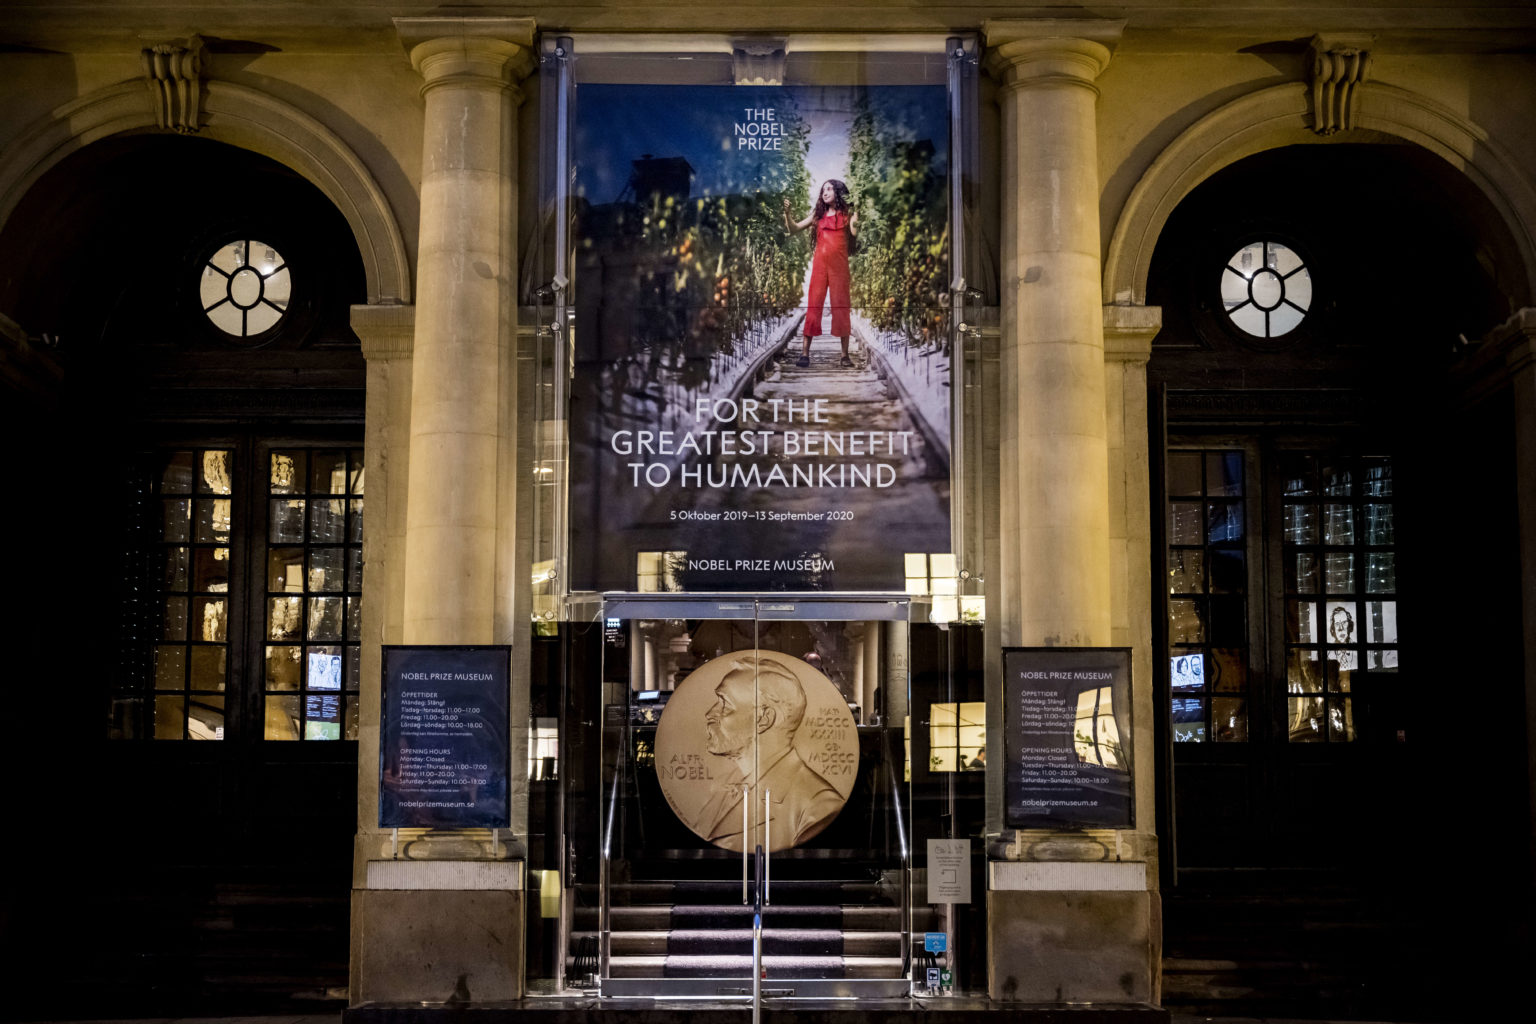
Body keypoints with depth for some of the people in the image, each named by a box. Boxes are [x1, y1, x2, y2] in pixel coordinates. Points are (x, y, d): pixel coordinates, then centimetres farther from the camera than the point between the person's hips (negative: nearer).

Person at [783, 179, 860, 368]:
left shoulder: (846, 213, 5)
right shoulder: (818, 214, 14)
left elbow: (855, 233, -12)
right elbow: (794, 228, 13)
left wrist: (855, 214, -23)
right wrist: (787, 213, -1)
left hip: (839, 264, -2)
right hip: (820, 263, 2)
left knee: (841, 306, -1)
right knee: (813, 305, -3)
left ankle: (845, 354, 2)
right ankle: (805, 353, -4)